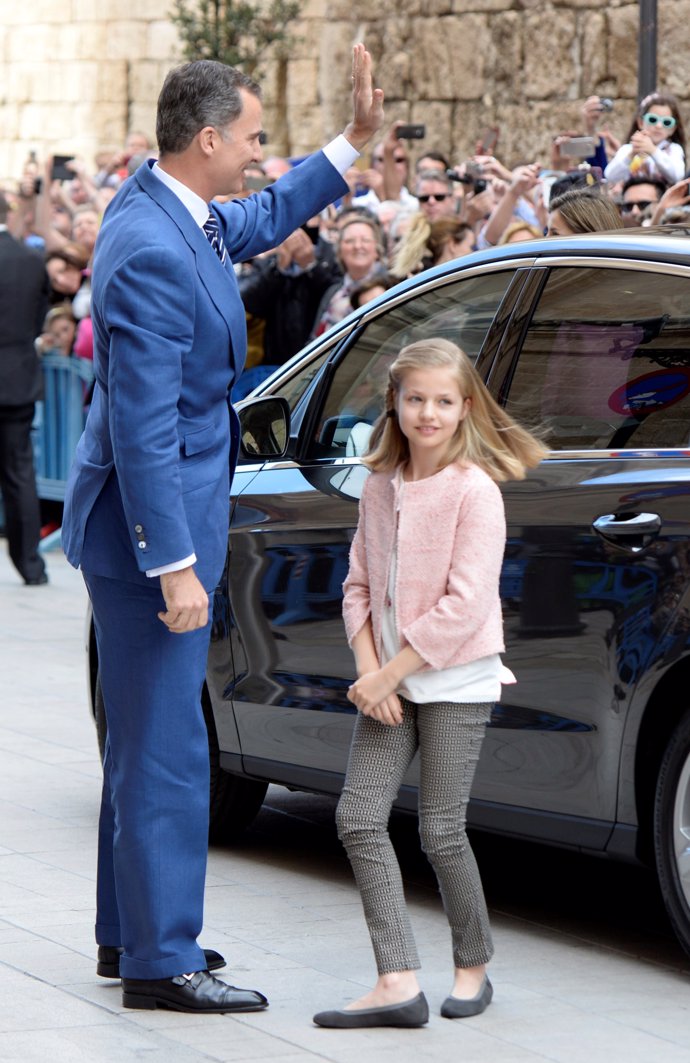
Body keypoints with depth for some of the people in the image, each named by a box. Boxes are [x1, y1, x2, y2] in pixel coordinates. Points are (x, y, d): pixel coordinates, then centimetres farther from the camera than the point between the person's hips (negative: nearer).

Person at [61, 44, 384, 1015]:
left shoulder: (168, 208, 4)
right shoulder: (151, 254, -26)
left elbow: (262, 222, 27)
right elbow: (144, 428, -26)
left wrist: (356, 141, 21)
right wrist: (174, 565, -25)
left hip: (163, 509, 11)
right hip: (149, 524, -11)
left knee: (147, 740, 19)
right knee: (164, 747, -4)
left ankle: (130, 933, 29)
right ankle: (160, 961, 3)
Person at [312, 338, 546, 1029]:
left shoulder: (474, 489, -11)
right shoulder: (380, 486, 8)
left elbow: (465, 604, -17)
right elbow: (360, 586, 10)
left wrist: (390, 674, -17)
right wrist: (369, 672, -5)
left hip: (455, 682, -6)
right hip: (389, 685, 6)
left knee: (440, 831, -3)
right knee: (358, 818, -5)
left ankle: (473, 967, 18)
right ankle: (398, 983, -7)